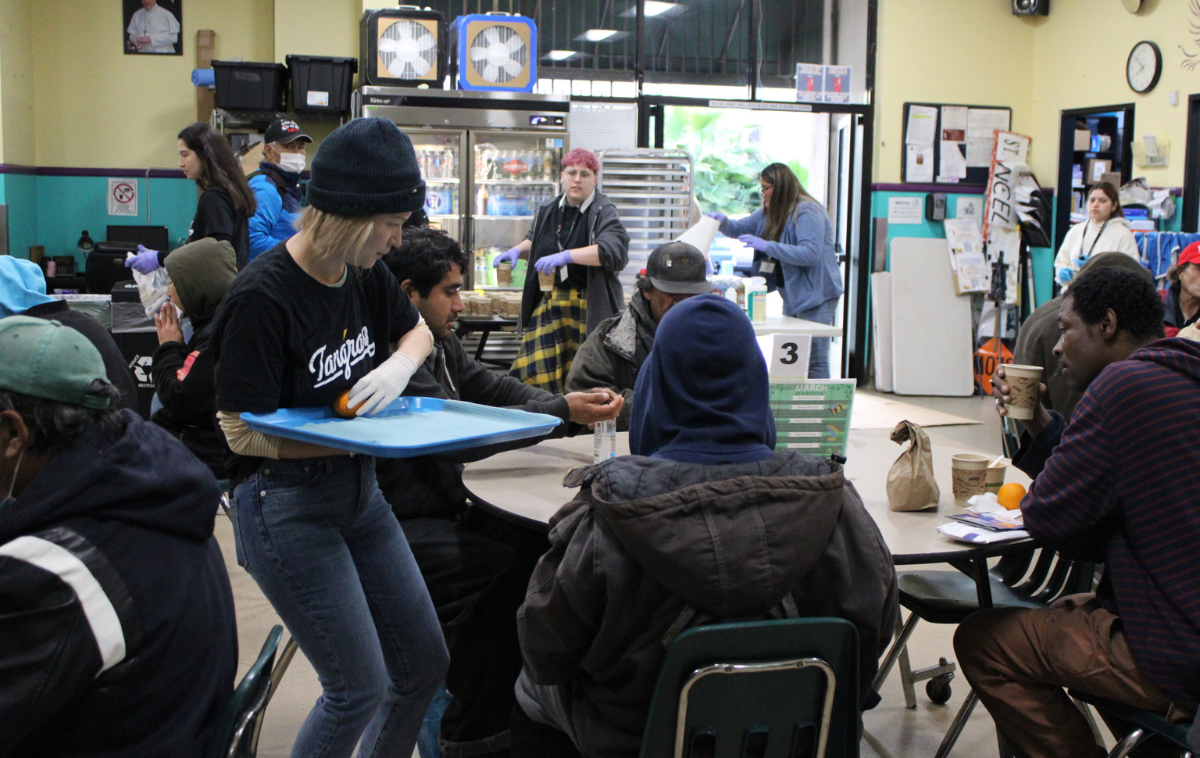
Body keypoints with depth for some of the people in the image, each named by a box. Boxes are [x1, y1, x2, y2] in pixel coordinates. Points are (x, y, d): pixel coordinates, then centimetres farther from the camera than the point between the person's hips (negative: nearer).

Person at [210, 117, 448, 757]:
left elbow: (417, 329, 20)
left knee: (424, 667, 12)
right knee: (361, 689, -6)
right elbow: (244, 433, -19)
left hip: (358, 491, 8)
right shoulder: (263, 296, -21)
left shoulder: (364, 273, 1)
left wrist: (401, 364, -5)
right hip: (286, 505, -8)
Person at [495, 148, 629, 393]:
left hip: (591, 307, -5)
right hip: (549, 302, 5)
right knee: (536, 368, -2)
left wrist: (566, 256, -30)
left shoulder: (603, 212, -7)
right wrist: (517, 250, 9)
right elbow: (534, 241, 31)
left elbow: (613, 249, -25)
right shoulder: (548, 210, 12)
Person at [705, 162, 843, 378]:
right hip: (792, 295, 10)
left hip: (816, 294, -10)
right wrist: (723, 221, -4)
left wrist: (767, 245, -29)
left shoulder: (807, 212, -17)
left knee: (814, 359, -9)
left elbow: (810, 253, -27)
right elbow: (739, 229, 19)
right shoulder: (770, 212, 11)